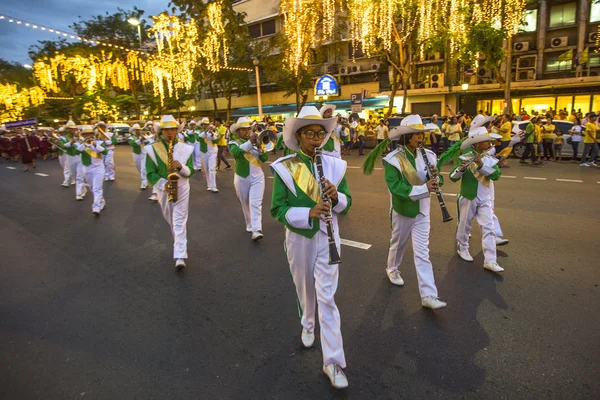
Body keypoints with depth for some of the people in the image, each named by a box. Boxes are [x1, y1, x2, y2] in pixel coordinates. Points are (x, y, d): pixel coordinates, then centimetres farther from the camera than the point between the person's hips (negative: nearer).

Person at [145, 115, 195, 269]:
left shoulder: (185, 148, -2)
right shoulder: (152, 149, -3)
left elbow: (191, 171, -2)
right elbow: (150, 173, -6)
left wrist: (181, 166, -23)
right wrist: (163, 184, -22)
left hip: (181, 188, -2)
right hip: (163, 189, 2)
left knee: (180, 222, -9)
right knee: (171, 221, 19)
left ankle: (180, 256, -10)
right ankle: (180, 243, 45)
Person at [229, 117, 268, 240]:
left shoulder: (256, 141, 7)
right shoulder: (234, 143, -1)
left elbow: (264, 158, -2)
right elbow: (235, 152, -26)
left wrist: (260, 147, -20)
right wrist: (249, 142, -36)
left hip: (257, 177, 0)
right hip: (242, 178, 0)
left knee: (255, 203, -11)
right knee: (245, 204, 13)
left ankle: (256, 230, -17)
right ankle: (249, 225, 32)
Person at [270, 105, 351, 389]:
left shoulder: (335, 165, -4)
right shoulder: (283, 168, -10)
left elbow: (346, 205, 0)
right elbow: (277, 209, -11)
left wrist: (336, 196, -23)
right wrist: (308, 213, -28)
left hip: (327, 237, 0)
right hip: (299, 237, 0)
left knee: (326, 297, 0)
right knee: (305, 290, 21)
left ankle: (333, 362, 12)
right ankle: (307, 325, 51)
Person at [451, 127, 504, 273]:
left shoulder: (490, 157, -1)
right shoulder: (466, 157, -12)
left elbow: (496, 175, -16)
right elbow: (453, 177, -18)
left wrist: (481, 165, -30)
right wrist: (461, 168, -38)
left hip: (485, 199, 3)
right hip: (468, 197, -3)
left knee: (488, 228, -2)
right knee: (465, 225, 13)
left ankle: (490, 261, 1)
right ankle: (462, 248, 37)